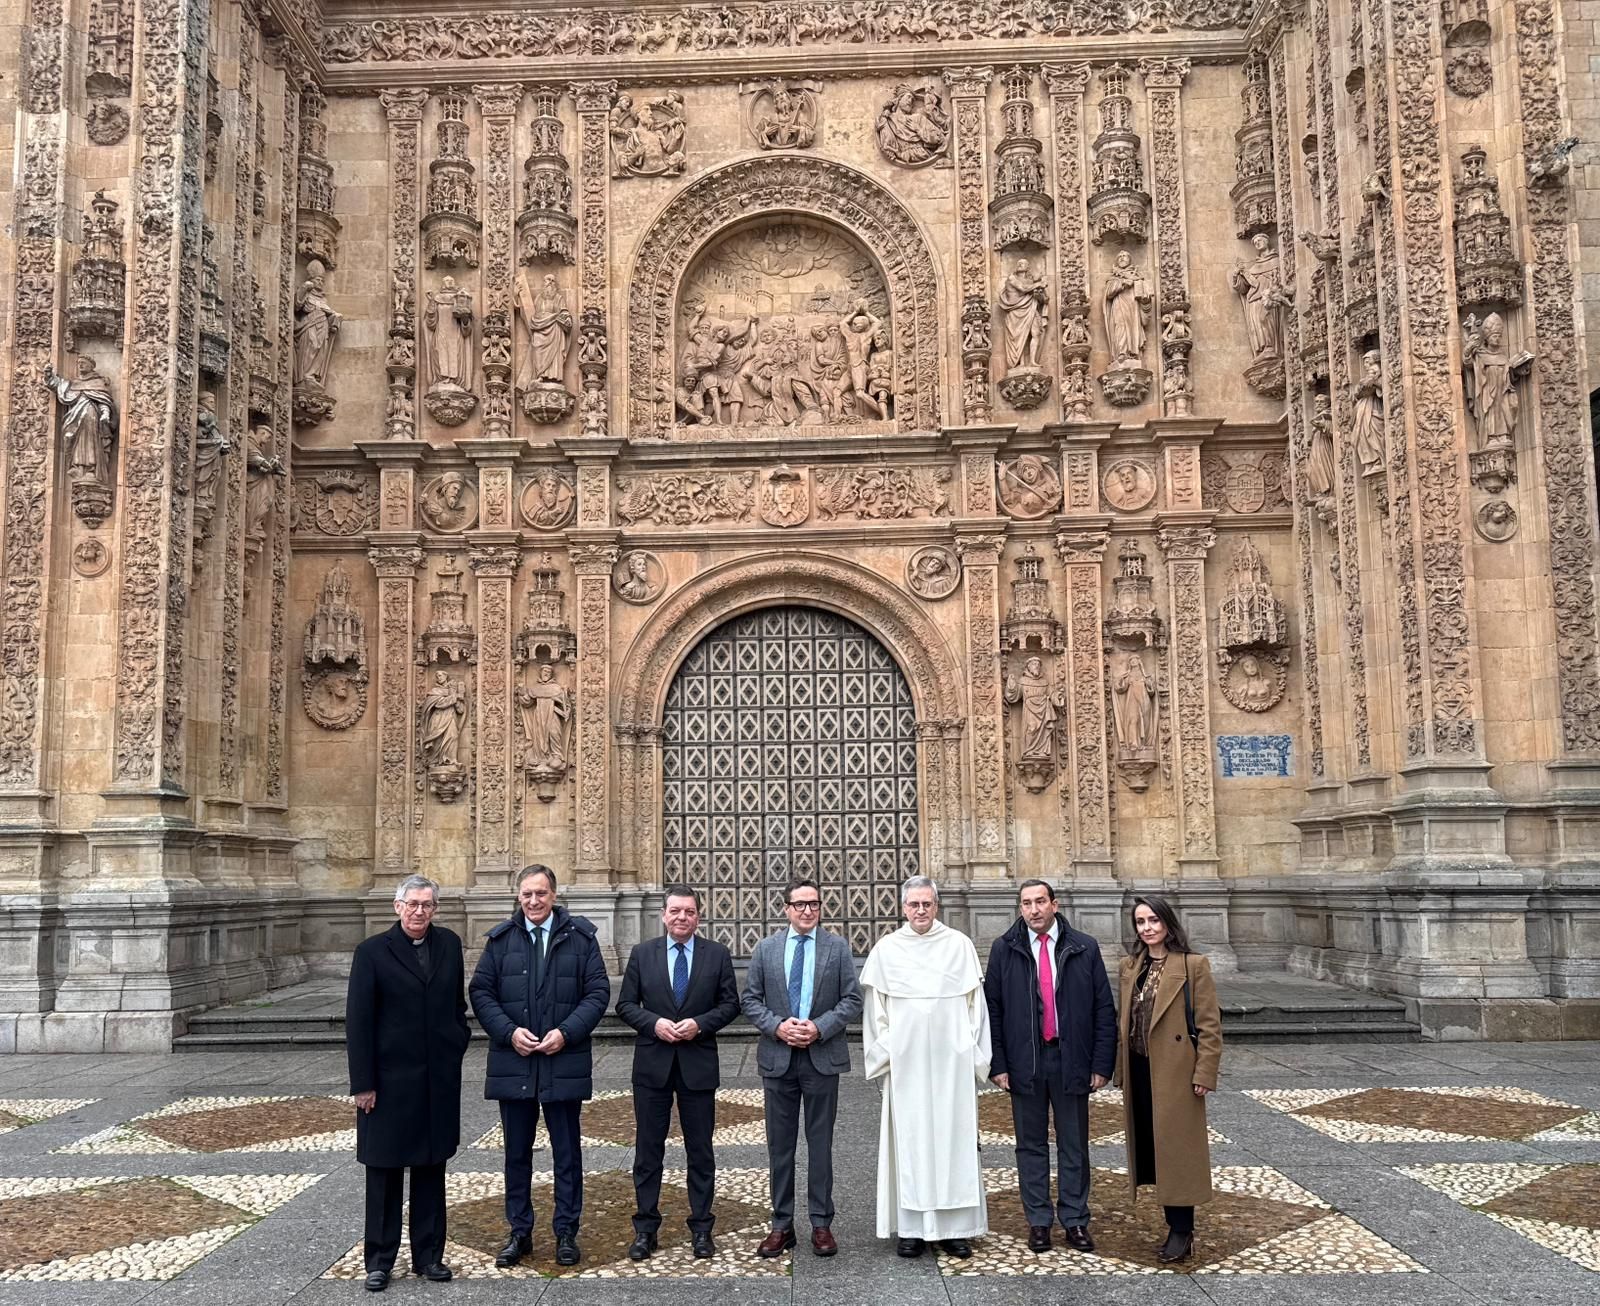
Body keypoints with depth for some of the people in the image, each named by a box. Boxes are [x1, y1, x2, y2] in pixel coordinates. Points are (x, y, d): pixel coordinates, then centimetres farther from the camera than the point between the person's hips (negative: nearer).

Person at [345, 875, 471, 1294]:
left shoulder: (449, 944, 3)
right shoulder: (372, 952, -9)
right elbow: (357, 1022, -9)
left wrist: (459, 1039, 3)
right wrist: (362, 1083, -11)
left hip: (439, 1079, 4)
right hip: (390, 1081, -3)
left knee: (431, 1169, 12)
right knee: (384, 1173, 7)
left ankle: (428, 1255, 23)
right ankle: (380, 1260, 19)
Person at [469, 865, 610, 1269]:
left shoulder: (580, 936, 0)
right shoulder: (500, 939, 4)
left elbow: (598, 992, -2)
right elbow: (481, 992, 2)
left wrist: (566, 1032, -13)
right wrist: (509, 1031, -12)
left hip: (564, 1063, -1)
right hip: (513, 1063, 2)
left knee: (567, 1152, 7)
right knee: (517, 1153, 11)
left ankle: (566, 1232, 18)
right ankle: (519, 1232, 22)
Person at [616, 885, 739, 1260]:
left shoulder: (717, 954, 2)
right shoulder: (642, 954, 3)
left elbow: (730, 1004, 3)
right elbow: (625, 1005, 3)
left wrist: (700, 1023, -13)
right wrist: (654, 1022, -14)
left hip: (698, 1064, 0)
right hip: (652, 1064, 0)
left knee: (700, 1151, 7)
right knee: (648, 1150, 6)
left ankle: (701, 1229, 16)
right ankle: (645, 1229, 16)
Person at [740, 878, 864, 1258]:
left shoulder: (838, 948, 2)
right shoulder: (766, 948, 5)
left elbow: (852, 999, -2)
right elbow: (750, 999, 4)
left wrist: (819, 1028, -14)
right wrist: (777, 1026, -12)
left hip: (822, 1057, -1)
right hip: (778, 1057, 1)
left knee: (820, 1144, 6)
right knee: (780, 1145, 7)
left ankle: (821, 1224, 15)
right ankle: (782, 1225, 16)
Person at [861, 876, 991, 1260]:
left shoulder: (959, 945, 3)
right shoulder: (886, 949, 3)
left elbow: (975, 1001, 5)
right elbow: (875, 1007, 7)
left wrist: (975, 1056, 1)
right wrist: (885, 1053, 1)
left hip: (952, 1060, 0)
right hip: (905, 1062, 0)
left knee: (954, 1138, 2)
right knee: (908, 1141, 2)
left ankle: (956, 1226, 10)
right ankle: (911, 1227, 8)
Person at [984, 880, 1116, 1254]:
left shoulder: (1084, 949, 1)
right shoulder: (1004, 950, 1)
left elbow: (1104, 1010, 2)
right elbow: (992, 1010, 2)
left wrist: (1102, 1065, -3)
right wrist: (997, 1065, -4)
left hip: (1071, 1061, 0)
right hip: (1024, 1063, 0)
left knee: (1074, 1145, 9)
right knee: (1031, 1145, 9)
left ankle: (1075, 1220, 20)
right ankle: (1038, 1221, 19)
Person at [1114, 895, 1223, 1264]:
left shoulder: (1194, 964, -7)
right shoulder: (1129, 966, 10)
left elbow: (1210, 1024, -8)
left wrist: (1205, 1073, -13)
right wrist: (1121, 1069, 10)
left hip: (1175, 1072, -6)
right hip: (1139, 1071, 6)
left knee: (1176, 1147, -2)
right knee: (1149, 1144, 9)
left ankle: (1181, 1230, 7)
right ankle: (1176, 1224, 19)